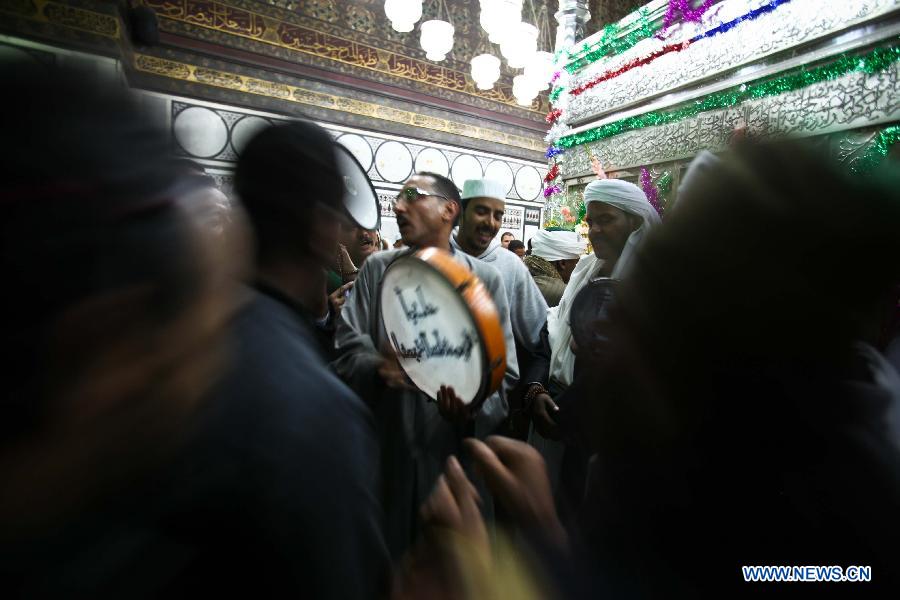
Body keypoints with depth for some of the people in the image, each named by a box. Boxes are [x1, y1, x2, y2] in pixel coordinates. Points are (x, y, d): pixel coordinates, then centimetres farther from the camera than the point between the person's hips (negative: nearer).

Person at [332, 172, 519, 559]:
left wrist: (473, 408, -24)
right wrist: (378, 368, -25)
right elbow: (347, 349, -4)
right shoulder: (376, 269, 2)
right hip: (385, 449, 1)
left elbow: (504, 373, -5)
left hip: (458, 452, -1)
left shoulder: (485, 279, -3)